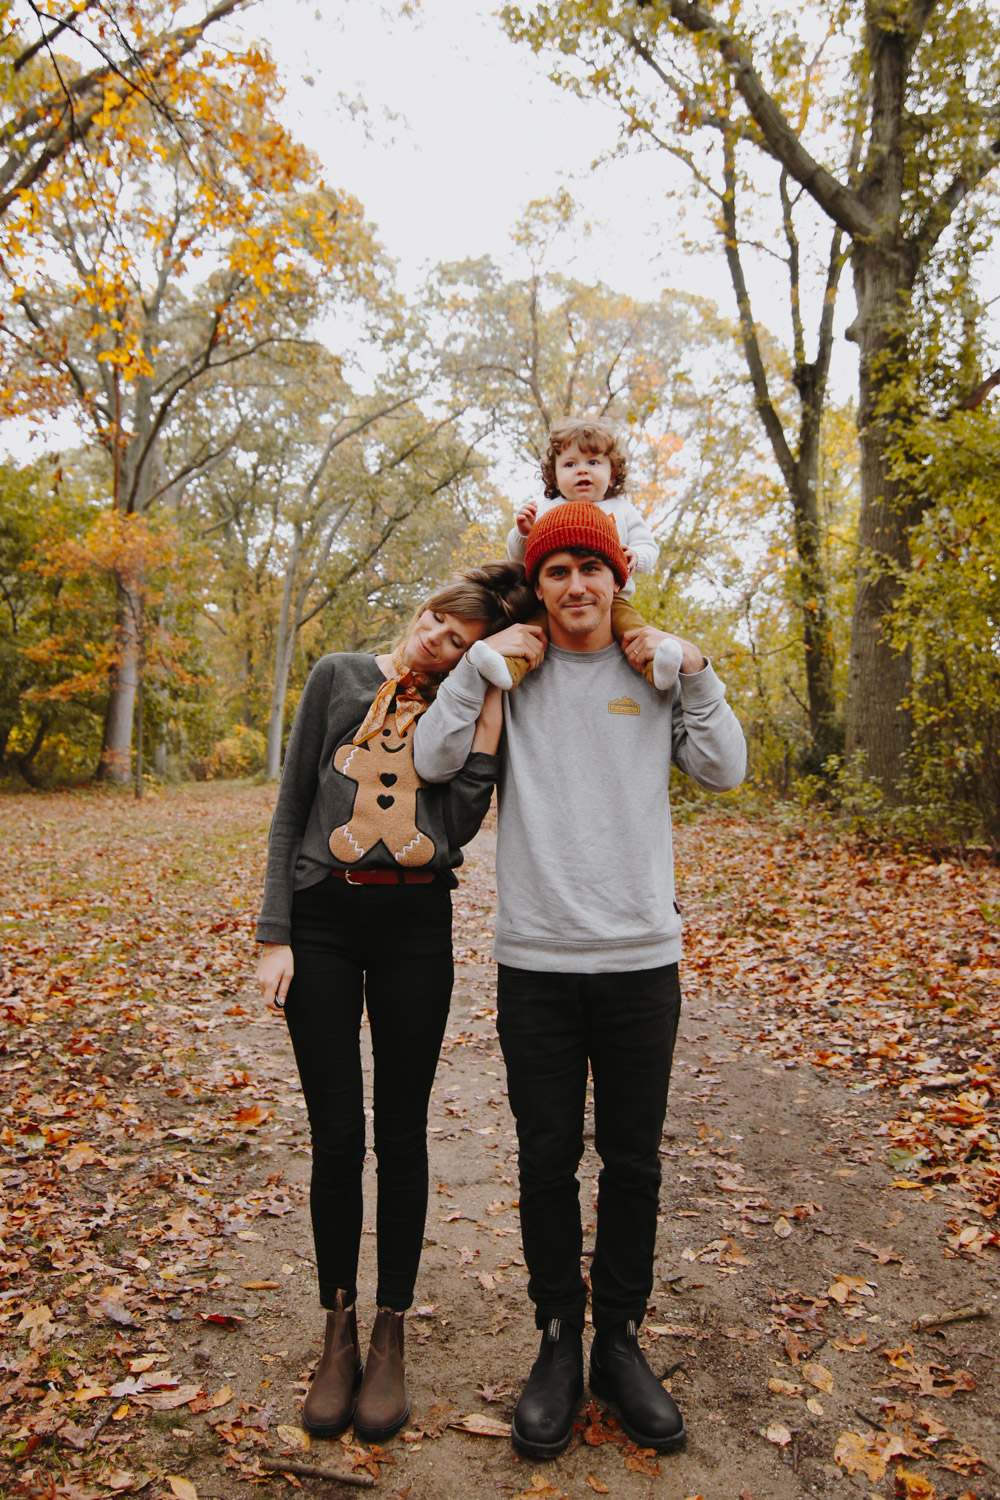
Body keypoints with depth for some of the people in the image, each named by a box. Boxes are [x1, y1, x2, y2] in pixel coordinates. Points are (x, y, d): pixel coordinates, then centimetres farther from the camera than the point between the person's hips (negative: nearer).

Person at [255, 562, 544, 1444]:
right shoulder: (341, 678, 4)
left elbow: (462, 823, -8)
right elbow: (292, 809, 4)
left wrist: (495, 697, -10)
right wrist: (274, 934, -2)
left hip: (415, 924, 1)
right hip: (324, 917, -1)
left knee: (402, 1133, 7)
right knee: (337, 1134, 3)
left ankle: (391, 1335, 24)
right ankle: (338, 1331, 23)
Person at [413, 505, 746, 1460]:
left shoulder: (655, 671, 6)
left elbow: (725, 770, 0)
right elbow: (431, 761, -6)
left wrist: (693, 671, -8)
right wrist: (483, 658, -11)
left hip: (642, 959, 1)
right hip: (536, 960, -1)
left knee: (633, 1163, 11)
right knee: (547, 1159, 9)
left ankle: (620, 1342, 29)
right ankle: (559, 1344, 27)